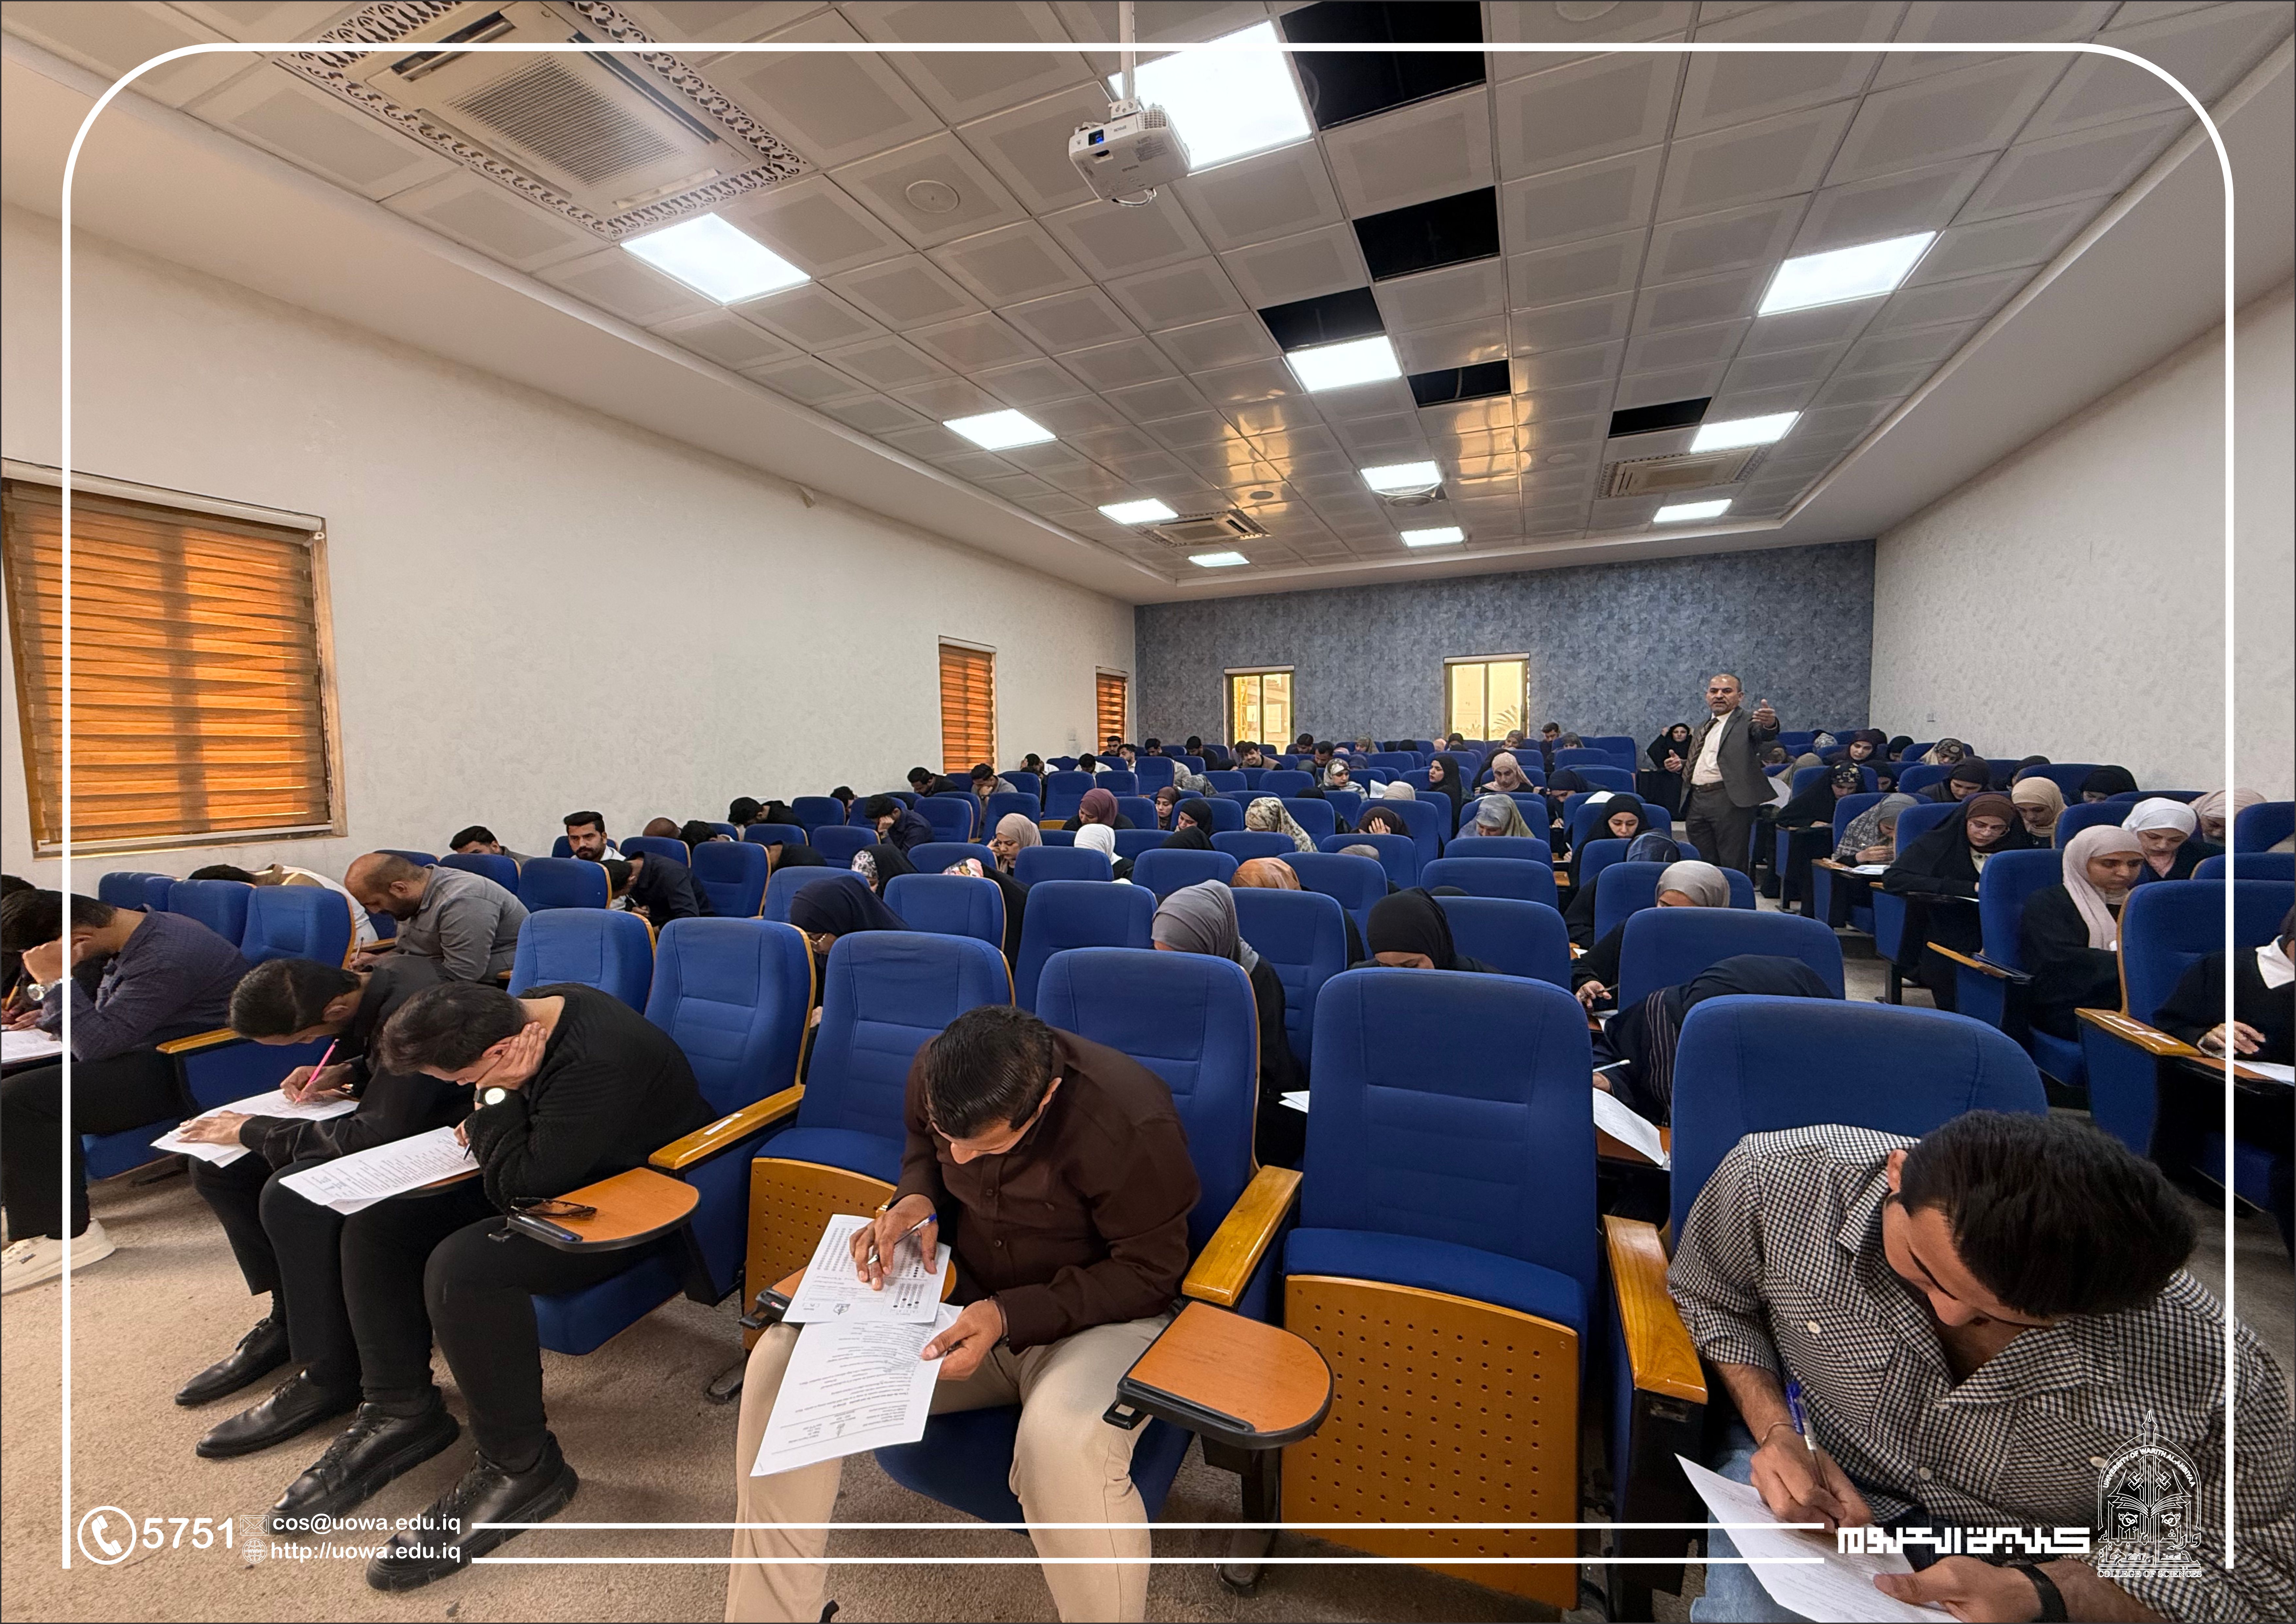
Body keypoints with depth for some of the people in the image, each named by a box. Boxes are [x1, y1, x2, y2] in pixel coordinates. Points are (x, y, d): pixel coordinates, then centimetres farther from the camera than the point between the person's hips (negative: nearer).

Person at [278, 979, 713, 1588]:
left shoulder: (595, 1065, -35)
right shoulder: (523, 1012, -5)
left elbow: (520, 1188, -26)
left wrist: (494, 1095, -22)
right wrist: (487, 1125, -4)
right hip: (556, 1170, 10)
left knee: (463, 1268, -29)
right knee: (374, 1224, 4)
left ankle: (521, 1468, -7)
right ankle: (401, 1412, 18)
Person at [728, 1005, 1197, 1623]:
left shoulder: (1129, 1125, -32)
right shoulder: (933, 1073, -14)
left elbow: (1149, 1272, -20)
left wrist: (1008, 1316, -27)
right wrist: (917, 1200, -13)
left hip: (1100, 1317, -5)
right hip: (964, 1295, 5)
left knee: (1065, 1444, -37)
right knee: (783, 1363, -12)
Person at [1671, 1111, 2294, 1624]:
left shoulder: (2207, 1365, -27)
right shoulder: (1780, 1177, -25)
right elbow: (1707, 1298, -3)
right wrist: (1775, 1429, -18)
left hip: (2040, 1567, 2)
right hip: (1817, 1473, -1)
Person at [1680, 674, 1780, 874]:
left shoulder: (1746, 723, 0)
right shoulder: (1702, 728, 21)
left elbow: (1763, 733, -23)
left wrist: (1770, 723, -45)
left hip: (1730, 801, -6)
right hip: (1696, 800, 7)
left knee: (1733, 864, -4)